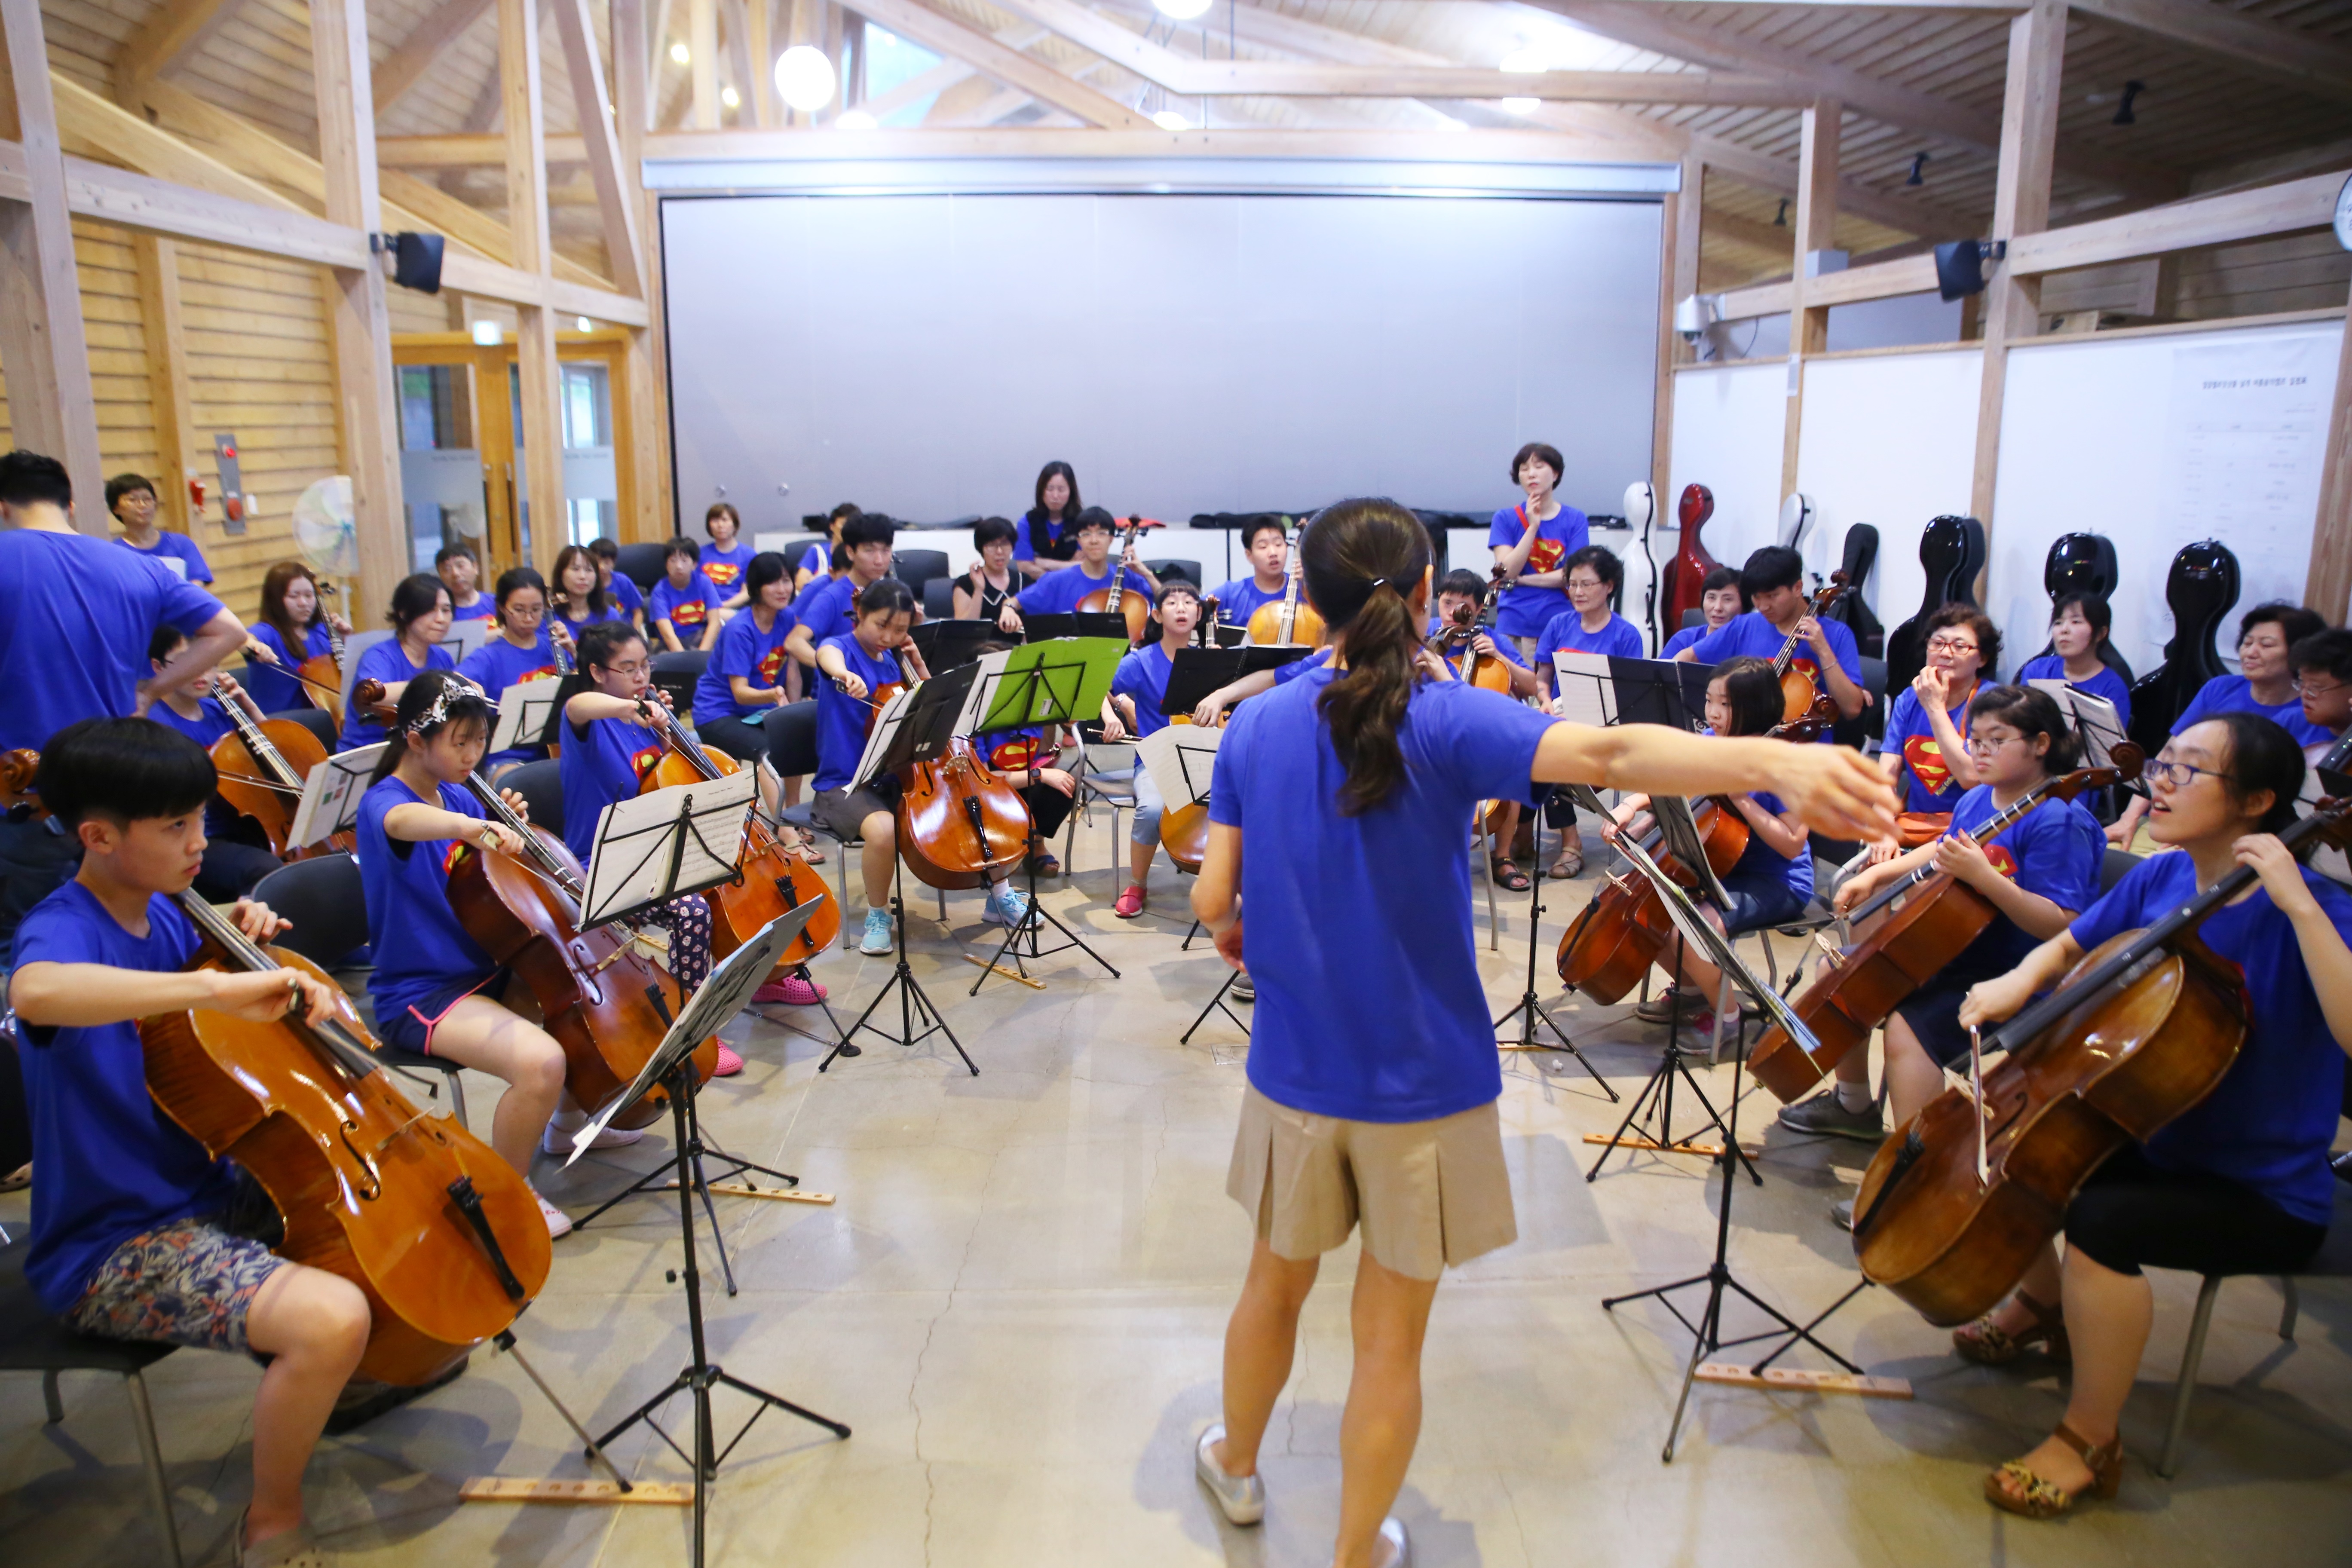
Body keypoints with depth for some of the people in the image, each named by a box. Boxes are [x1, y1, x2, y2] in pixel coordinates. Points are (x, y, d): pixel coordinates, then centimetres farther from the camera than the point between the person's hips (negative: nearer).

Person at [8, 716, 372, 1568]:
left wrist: (241, 949, 2)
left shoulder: (162, 914, 5)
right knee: (332, 1318, -30)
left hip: (206, 1193, 9)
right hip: (117, 1248, -9)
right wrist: (214, 986, -48)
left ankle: (346, 1378, 32)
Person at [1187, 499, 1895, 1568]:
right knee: (1393, 1335, 15)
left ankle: (1235, 1464, 51)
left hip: (1297, 1077, 4)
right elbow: (1605, 754, -36)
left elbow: (1212, 900, -4)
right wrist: (1774, 762, -48)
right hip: (1422, 1087, -3)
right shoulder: (1444, 722, -17)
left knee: (1276, 1284, 27)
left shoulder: (1256, 727, -5)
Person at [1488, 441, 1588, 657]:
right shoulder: (1505, 518, 4)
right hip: (1514, 627, 0)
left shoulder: (1575, 520, 3)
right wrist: (1533, 526, -13)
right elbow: (1507, 572, -8)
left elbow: (1572, 575, -6)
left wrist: (1522, 579, -10)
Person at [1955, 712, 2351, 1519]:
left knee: (2101, 1220, -30)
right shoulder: (2157, 879, -1)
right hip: (2154, 1141, 8)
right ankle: (2044, 1304, 30)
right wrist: (2018, 982, -6)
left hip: (2264, 1195, -7)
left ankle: (2088, 1441, -9)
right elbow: (2068, 947, 14)